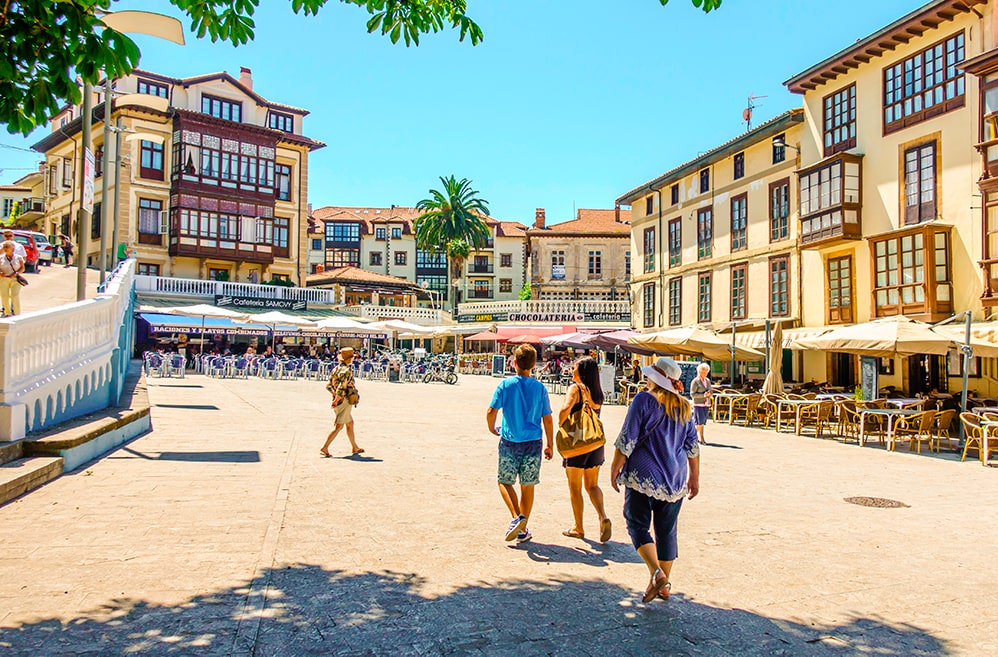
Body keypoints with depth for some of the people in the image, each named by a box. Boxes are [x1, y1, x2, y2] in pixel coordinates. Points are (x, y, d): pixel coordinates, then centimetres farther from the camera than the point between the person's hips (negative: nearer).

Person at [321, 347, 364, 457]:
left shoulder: (336, 369, 10)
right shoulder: (347, 370, -17)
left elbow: (328, 385, 10)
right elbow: (342, 387, -25)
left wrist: (336, 394, 3)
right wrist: (336, 400, -19)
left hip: (339, 402, 10)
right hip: (345, 401, -10)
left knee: (350, 424, 19)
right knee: (338, 426, -6)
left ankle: (354, 448, 28)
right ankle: (324, 448, -8)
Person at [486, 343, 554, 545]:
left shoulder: (505, 385, -6)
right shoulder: (540, 388, -2)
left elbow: (491, 411, -9)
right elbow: (547, 419, 0)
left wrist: (492, 429, 11)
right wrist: (550, 445, 10)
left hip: (509, 442, -2)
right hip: (533, 443, 2)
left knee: (505, 482, 12)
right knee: (528, 486, 11)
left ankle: (517, 517, -8)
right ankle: (523, 530, 18)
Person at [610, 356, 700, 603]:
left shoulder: (644, 400, -10)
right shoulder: (684, 407, 6)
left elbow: (627, 439, -12)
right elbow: (692, 446, 11)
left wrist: (616, 468, -3)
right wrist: (694, 478, 18)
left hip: (643, 476, -5)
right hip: (675, 480, 5)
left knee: (638, 525, 5)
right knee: (667, 530, 13)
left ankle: (657, 573, -11)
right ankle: (664, 586, 19)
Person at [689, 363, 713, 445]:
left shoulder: (708, 380, 11)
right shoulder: (695, 381, -8)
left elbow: (711, 391, 18)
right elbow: (692, 394, -10)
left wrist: (709, 393, -6)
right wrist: (703, 395, -19)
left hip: (706, 404, 6)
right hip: (698, 404, -6)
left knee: (703, 422, 6)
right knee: (699, 422, -8)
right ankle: (701, 439, -2)